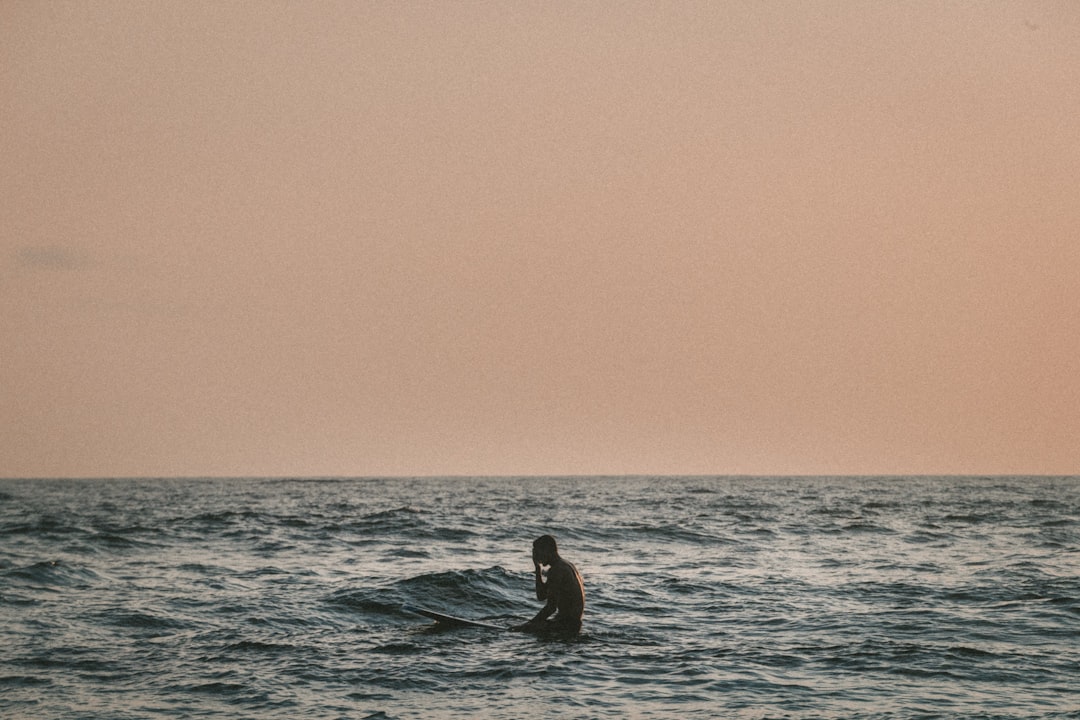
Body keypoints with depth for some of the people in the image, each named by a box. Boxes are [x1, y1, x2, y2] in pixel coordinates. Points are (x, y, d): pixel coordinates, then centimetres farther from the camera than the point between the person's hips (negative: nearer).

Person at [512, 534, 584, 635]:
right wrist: (538, 569, 15)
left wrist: (529, 623, -12)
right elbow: (541, 596, 18)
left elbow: (551, 607, -20)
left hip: (567, 625, -10)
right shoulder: (567, 565, 15)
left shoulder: (555, 571, -16)